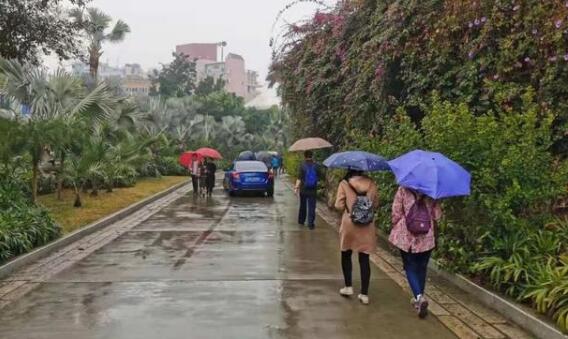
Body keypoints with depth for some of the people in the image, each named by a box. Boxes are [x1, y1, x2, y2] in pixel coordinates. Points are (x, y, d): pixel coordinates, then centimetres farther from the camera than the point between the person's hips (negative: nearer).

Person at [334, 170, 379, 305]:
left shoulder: (344, 183, -7)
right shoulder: (371, 184, 0)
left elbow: (339, 205, -7)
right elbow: (376, 204, 6)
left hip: (349, 224, -2)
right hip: (367, 226, 2)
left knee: (346, 255, 19)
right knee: (364, 259, 5)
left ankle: (348, 286, 19)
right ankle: (364, 294, 6)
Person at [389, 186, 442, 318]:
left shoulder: (403, 190, -7)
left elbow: (396, 213, -7)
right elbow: (437, 215, -2)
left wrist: (396, 227, 8)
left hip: (406, 237, -2)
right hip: (426, 238, 2)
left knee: (410, 267, 7)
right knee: (422, 267, 16)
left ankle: (419, 296, -14)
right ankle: (419, 298, 24)